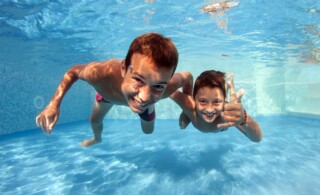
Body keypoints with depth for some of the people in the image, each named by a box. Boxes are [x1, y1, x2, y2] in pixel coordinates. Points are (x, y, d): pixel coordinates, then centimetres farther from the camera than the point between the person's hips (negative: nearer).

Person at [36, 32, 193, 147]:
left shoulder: (167, 87, -48)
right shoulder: (100, 74, -48)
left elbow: (188, 77, -24)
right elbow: (73, 71, -24)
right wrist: (54, 103, -31)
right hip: (108, 91, 0)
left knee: (148, 131, 22)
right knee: (95, 120, 23)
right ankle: (97, 139, 62)